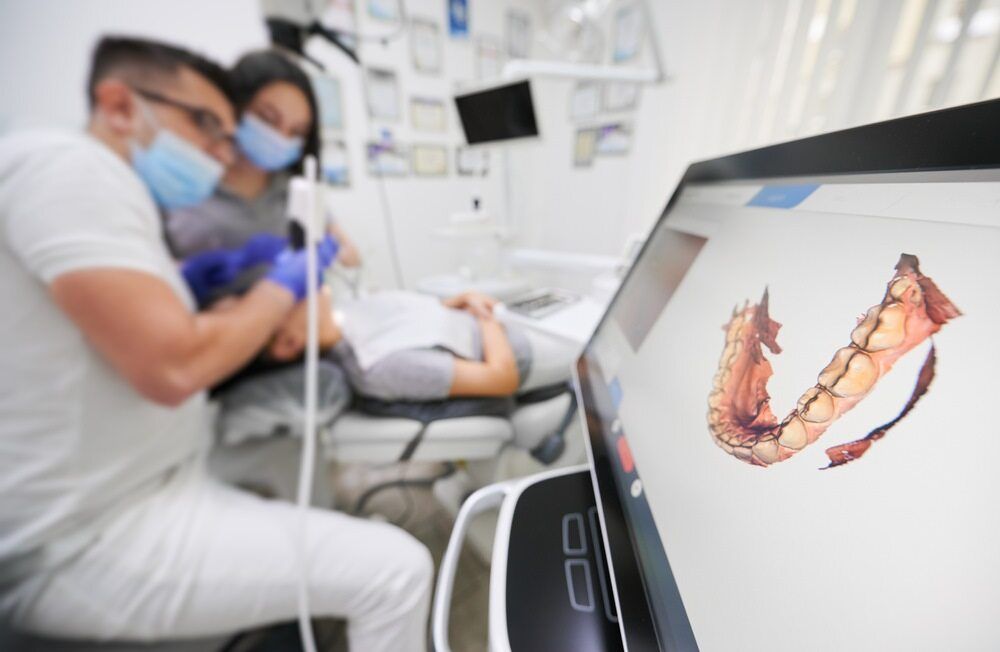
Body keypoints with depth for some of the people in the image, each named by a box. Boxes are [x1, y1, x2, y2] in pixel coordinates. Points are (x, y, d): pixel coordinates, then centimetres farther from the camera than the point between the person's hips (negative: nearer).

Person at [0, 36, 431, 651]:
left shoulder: (96, 184, 12)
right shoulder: (67, 164, -18)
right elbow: (173, 368, -27)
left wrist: (187, 281, 7)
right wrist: (281, 289, -12)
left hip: (147, 482, 10)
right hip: (92, 540, -9)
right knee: (398, 569, -13)